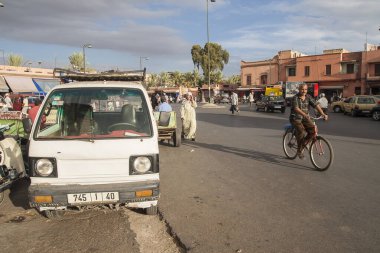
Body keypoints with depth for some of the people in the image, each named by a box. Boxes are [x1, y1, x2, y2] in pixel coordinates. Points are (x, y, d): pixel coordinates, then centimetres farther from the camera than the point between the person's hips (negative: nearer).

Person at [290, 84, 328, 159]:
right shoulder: (295, 98, -12)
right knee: (301, 131, -27)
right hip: (295, 118, -5)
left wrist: (323, 114, -22)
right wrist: (305, 115, -45)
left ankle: (303, 145, 4)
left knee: (313, 131, -17)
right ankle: (299, 151, -11)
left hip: (305, 118, 5)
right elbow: (296, 109, -28)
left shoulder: (308, 97, 3)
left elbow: (316, 105, -7)